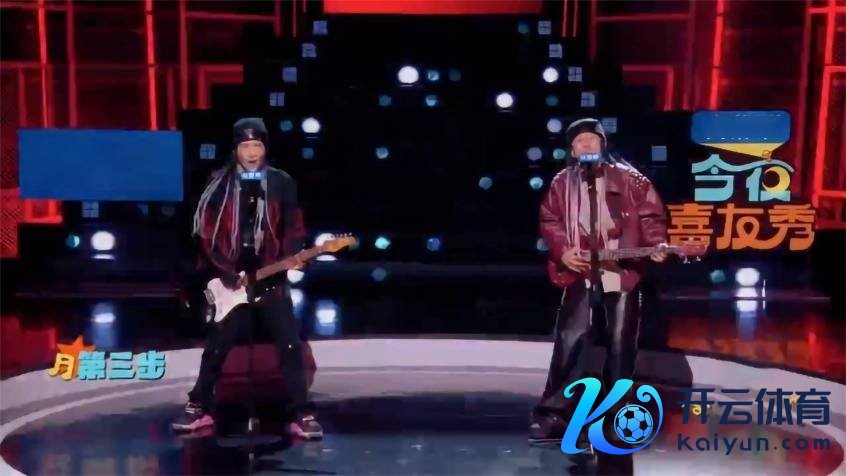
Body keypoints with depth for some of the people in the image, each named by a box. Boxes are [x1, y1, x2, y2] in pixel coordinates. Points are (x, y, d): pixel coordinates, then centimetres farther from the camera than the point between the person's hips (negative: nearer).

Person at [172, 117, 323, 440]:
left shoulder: (282, 183, 4)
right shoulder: (220, 184, 2)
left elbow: (292, 229, 5)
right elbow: (206, 233, -1)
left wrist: (291, 258, -14)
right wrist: (225, 272, -8)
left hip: (270, 278, 0)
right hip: (229, 277, 0)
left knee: (290, 346, -5)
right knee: (216, 348, 8)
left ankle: (301, 415, 2)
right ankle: (199, 408, 24)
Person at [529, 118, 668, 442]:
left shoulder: (628, 178, 4)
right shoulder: (562, 183, 8)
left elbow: (651, 215, 1)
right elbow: (549, 221, 7)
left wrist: (656, 244, -15)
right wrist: (562, 251, -8)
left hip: (623, 272, 0)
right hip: (580, 272, 0)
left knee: (621, 343, 6)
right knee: (571, 341, -5)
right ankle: (554, 413, -1)